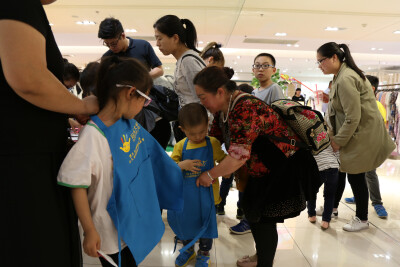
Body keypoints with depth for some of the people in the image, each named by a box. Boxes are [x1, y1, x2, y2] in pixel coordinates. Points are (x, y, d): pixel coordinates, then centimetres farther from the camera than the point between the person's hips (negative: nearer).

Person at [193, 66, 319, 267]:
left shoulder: (244, 110, -32)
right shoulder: (223, 109, -1)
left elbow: (238, 157, -36)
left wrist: (209, 175, -23)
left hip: (286, 167, -9)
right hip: (263, 170, 9)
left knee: (265, 218, -2)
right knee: (252, 211, 16)